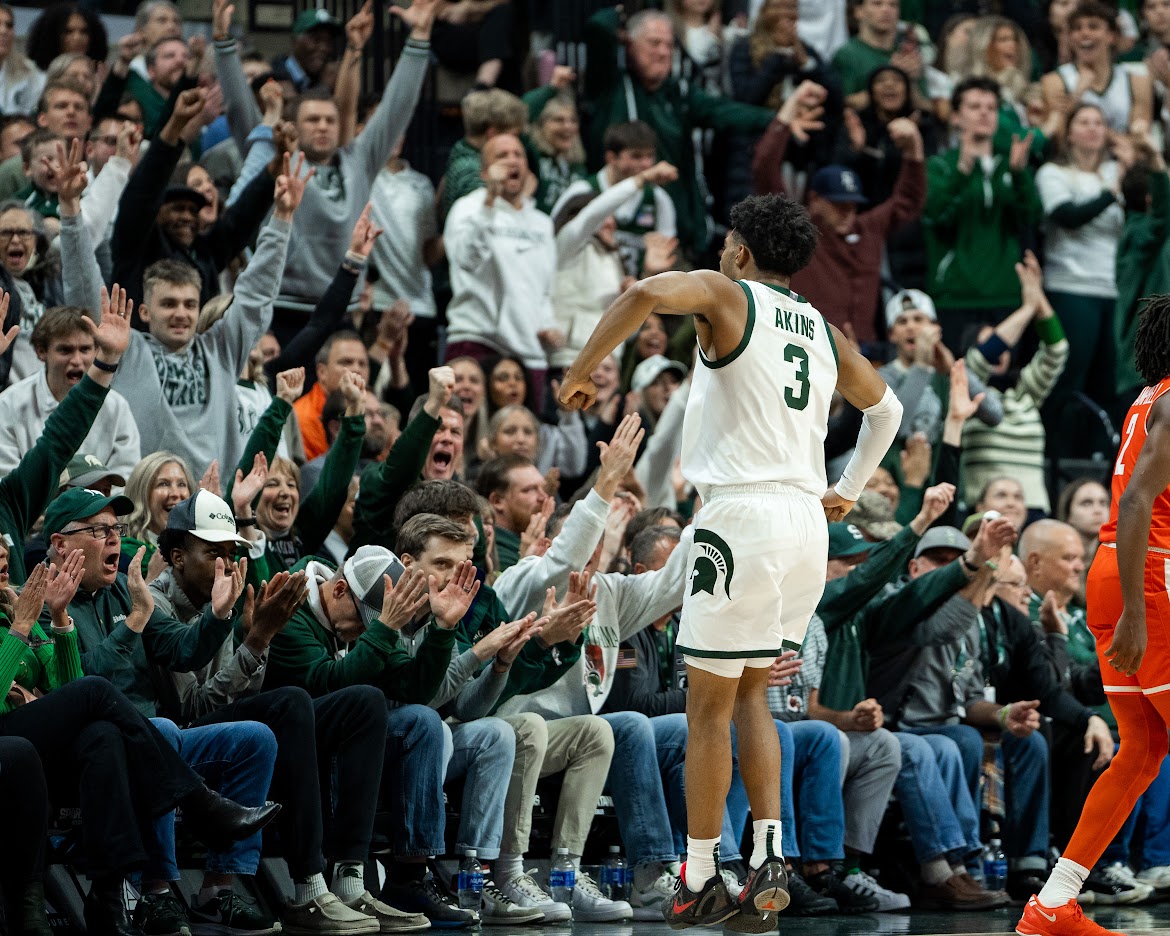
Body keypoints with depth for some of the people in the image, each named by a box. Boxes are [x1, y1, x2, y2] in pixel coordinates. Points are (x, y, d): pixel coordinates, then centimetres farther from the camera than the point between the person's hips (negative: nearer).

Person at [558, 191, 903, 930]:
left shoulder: (728, 295, -1)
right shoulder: (824, 332, 19)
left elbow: (649, 294, -22)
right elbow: (886, 409, 33)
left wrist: (582, 371, -14)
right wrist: (848, 491, 38)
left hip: (743, 511, -6)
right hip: (807, 519, 6)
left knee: (709, 705, 2)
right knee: (751, 693, 18)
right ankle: (770, 859, 4)